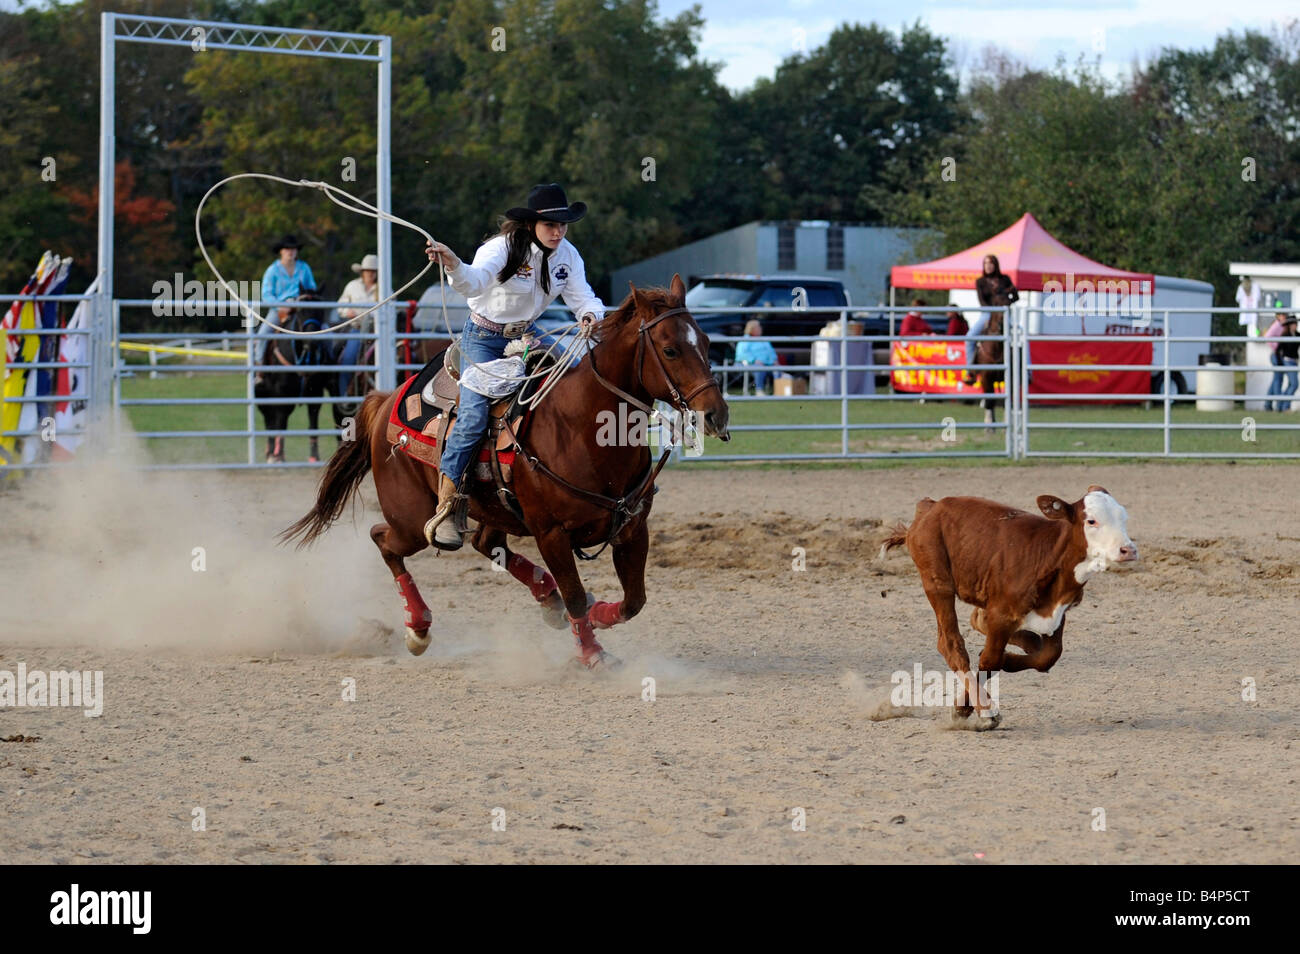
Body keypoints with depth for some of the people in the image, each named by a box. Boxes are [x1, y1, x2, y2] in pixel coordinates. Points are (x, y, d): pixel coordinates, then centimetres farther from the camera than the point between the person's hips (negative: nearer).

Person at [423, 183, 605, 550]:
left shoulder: (567, 255, -4)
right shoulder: (503, 248, -22)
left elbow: (582, 297, -2)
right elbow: (475, 282, -41)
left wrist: (592, 315, -28)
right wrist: (454, 267, -65)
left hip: (528, 336, 7)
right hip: (484, 338, -7)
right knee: (474, 415, -22)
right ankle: (444, 510, -21)